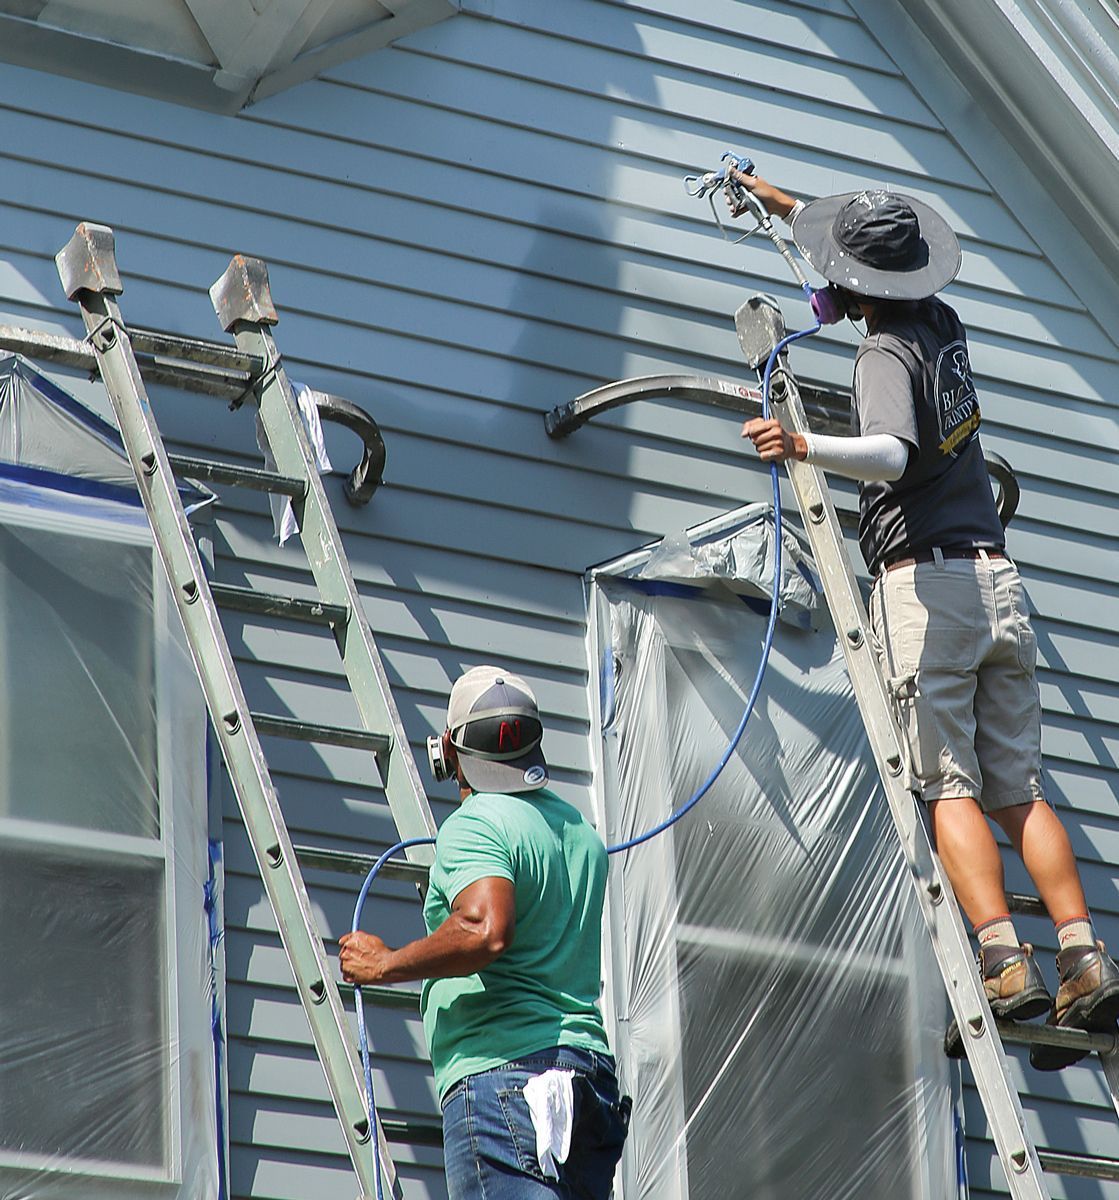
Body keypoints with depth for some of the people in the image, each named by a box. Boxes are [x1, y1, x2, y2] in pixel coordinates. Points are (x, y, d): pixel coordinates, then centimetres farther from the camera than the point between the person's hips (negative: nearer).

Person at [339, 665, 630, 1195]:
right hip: (593, 1067, 9)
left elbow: (486, 930, -25)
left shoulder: (475, 824, -6)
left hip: (500, 1070, -9)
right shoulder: (581, 830, 21)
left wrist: (385, 964, -10)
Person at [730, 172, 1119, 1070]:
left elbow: (892, 454, -26)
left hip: (925, 582, -7)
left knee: (950, 786, -9)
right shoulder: (944, 326, 16)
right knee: (1020, 790, 4)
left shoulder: (887, 354, -7)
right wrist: (786, 205, 47)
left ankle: (1006, 962, -22)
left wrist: (805, 447, -38)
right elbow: (880, 261, 37)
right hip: (997, 579, 7)